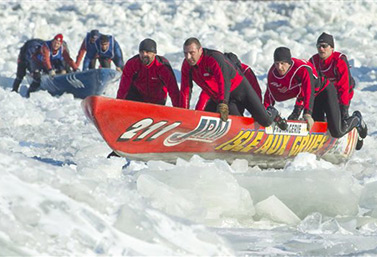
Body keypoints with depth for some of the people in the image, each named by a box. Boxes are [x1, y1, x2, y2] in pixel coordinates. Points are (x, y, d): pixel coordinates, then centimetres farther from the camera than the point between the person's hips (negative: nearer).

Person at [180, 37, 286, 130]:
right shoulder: (186, 66, -7)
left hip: (240, 89, -5)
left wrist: (223, 104, -55)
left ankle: (272, 114, 29)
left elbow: (224, 81, -43)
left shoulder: (214, 58, -29)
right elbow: (185, 90, -1)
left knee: (264, 121, -9)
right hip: (219, 98, 5)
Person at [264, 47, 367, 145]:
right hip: (314, 97, 7)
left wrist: (307, 113, -52)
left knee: (337, 133, -14)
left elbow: (308, 92, -42)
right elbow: (270, 95, -6)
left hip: (325, 91, -7)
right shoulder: (272, 73, -14)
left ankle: (356, 119, 19)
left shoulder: (303, 69, -34)